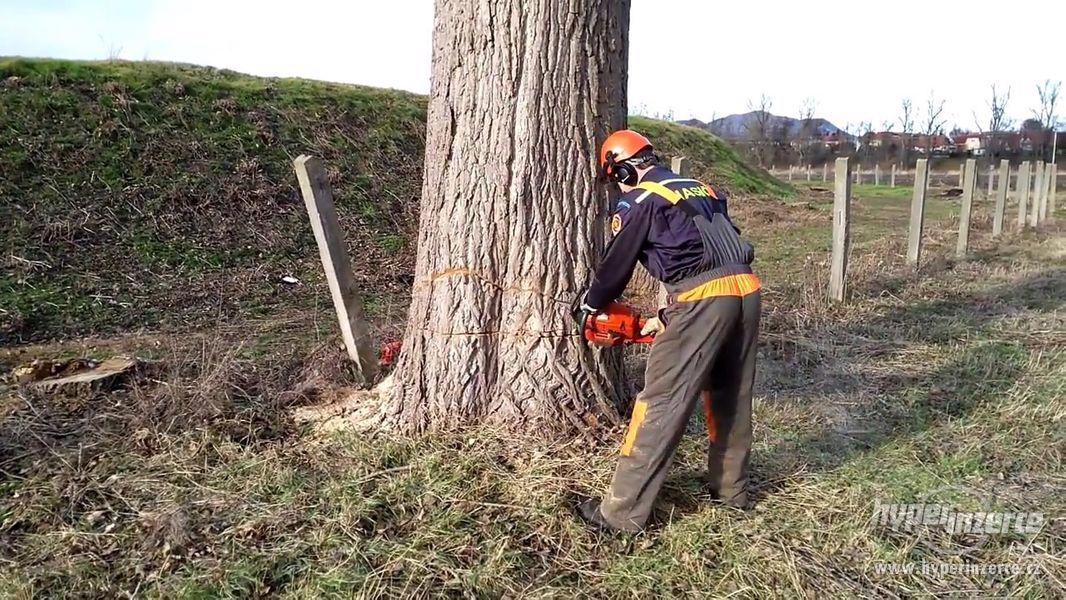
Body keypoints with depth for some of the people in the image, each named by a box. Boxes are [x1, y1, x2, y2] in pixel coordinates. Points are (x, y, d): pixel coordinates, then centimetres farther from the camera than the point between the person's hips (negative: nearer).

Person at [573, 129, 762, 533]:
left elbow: (616, 265, 11)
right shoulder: (703, 190, 27)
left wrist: (589, 306, 31)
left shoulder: (637, 201, 5)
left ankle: (623, 512, 0)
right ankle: (732, 489, 37)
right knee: (731, 396, 22)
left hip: (702, 299, -8)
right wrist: (667, 318, 32)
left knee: (661, 405, -4)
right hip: (745, 289, 8)